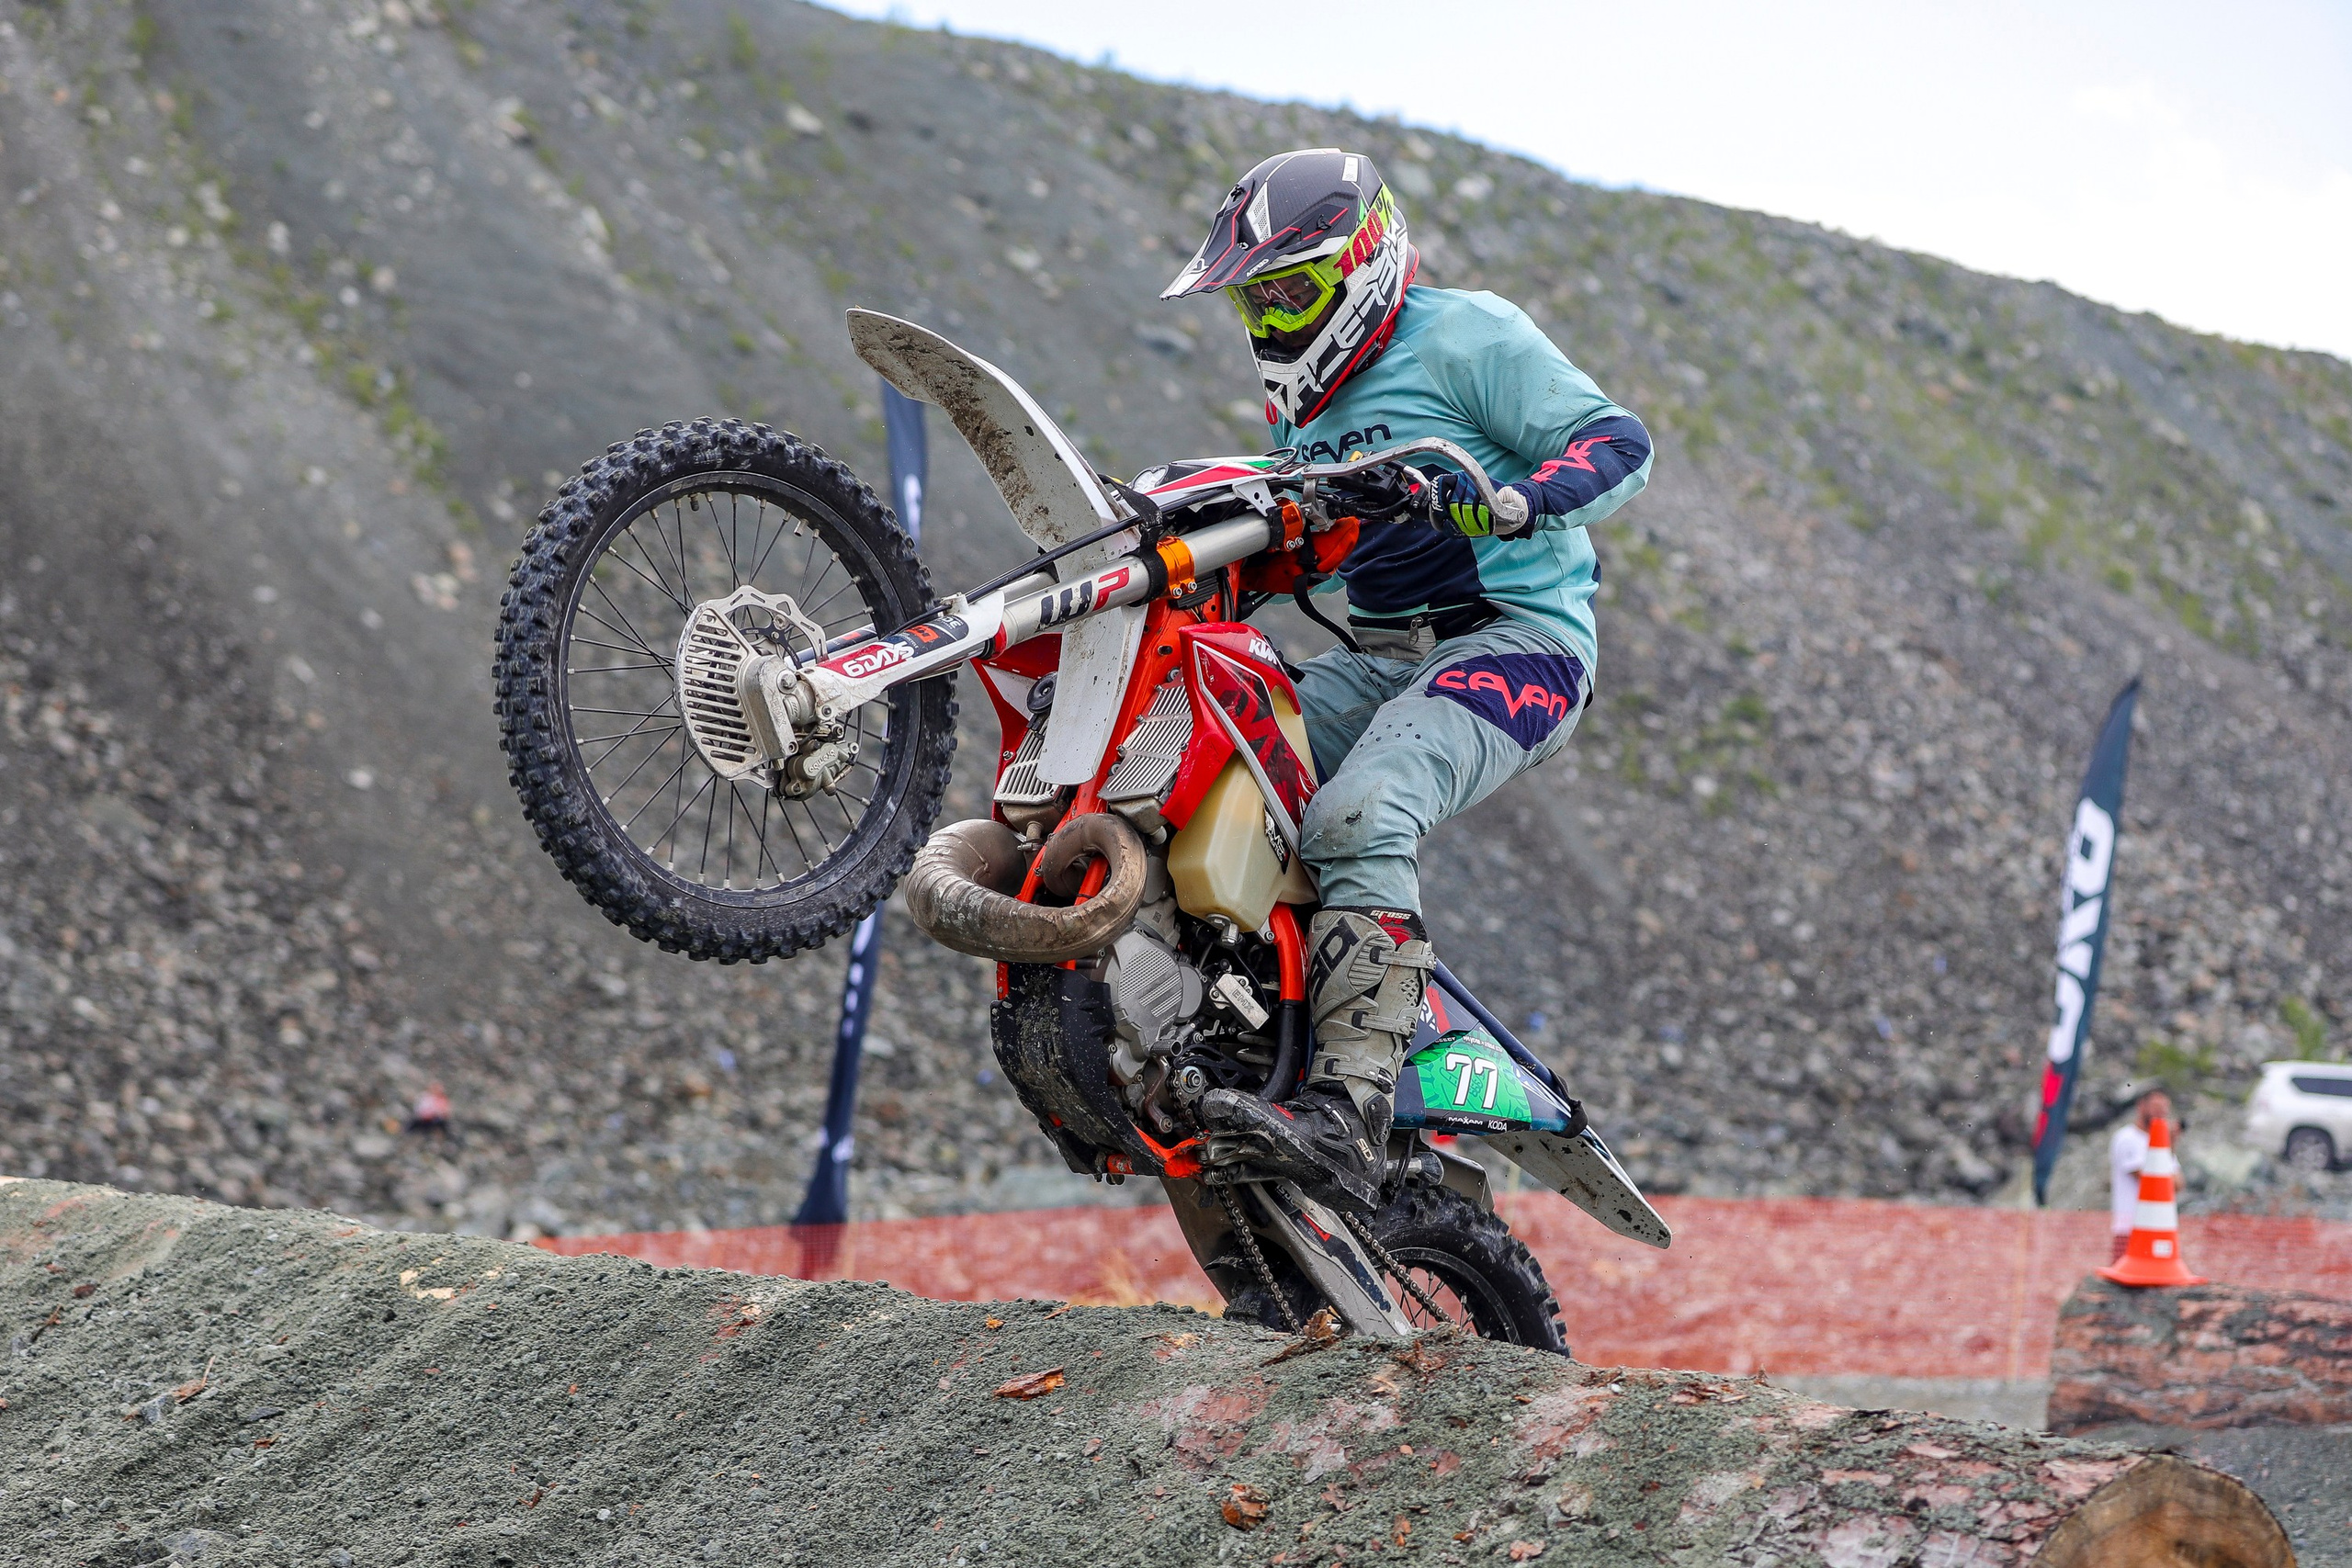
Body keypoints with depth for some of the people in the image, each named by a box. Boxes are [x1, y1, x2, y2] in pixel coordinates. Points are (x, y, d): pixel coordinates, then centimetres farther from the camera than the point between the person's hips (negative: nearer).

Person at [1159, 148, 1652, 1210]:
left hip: (1514, 638, -9)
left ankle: (1348, 1117, -45)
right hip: (1379, 657, 9)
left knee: (1360, 814, -33)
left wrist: (1514, 502, -33)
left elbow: (1619, 443, -13)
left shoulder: (1465, 337, -4)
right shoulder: (1302, 407, 22)